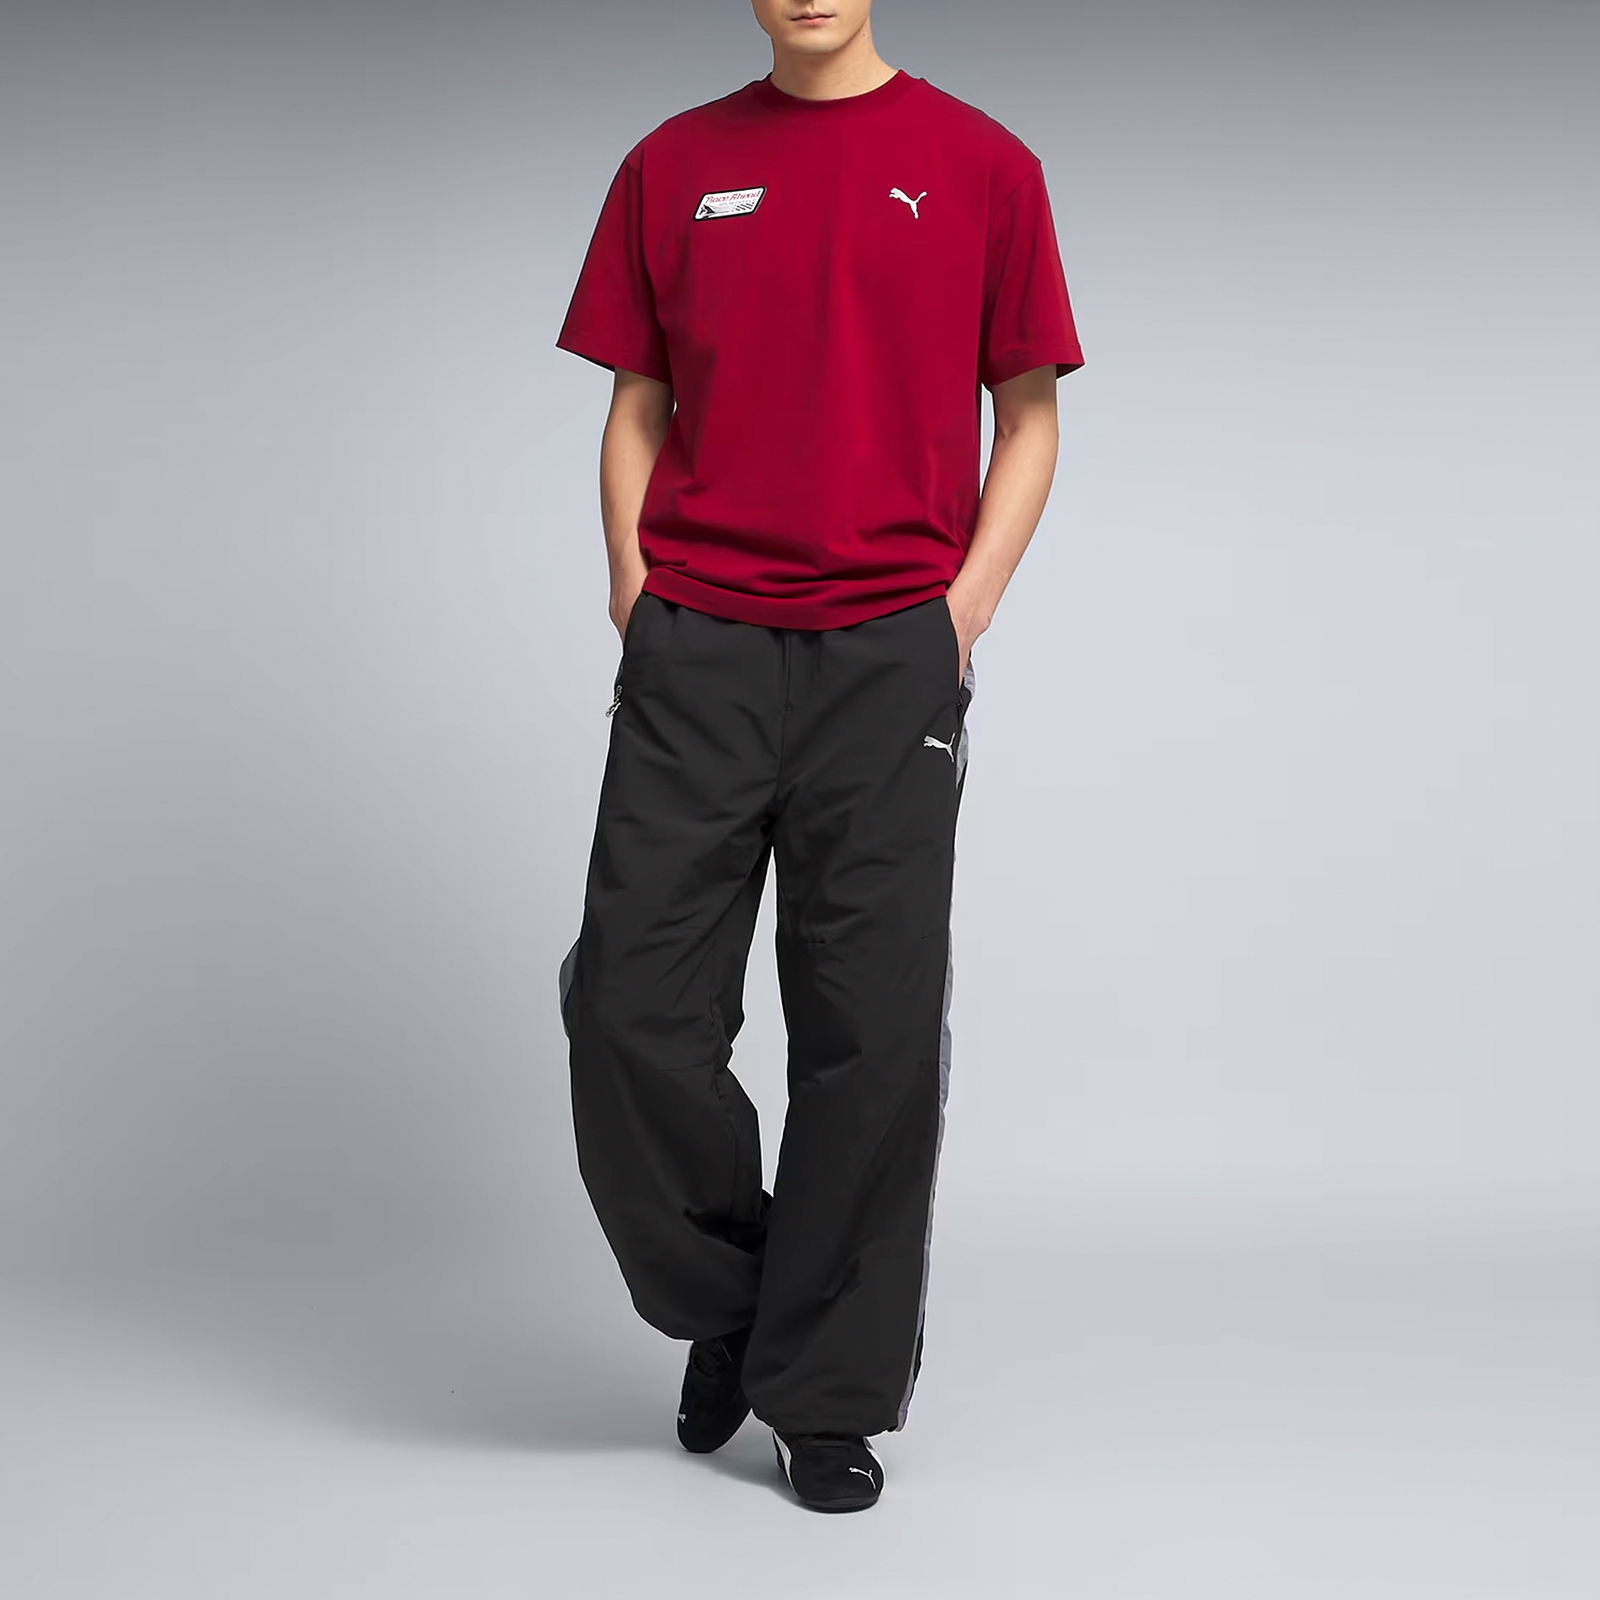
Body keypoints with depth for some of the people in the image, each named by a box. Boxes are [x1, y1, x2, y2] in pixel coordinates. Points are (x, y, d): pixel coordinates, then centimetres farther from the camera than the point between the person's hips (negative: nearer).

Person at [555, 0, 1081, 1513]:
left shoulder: (981, 167, 5)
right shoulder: (670, 168, 11)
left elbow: (1027, 416, 7)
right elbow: (636, 406, 14)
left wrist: (961, 613, -4)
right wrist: (637, 597, 1)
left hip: (889, 652, -1)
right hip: (694, 651, 2)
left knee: (873, 1032, 1)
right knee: (634, 1007, -2)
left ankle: (827, 1397, 17)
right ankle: (724, 1299, 25)